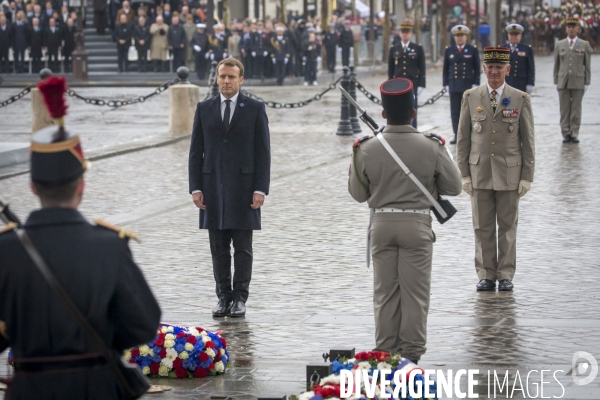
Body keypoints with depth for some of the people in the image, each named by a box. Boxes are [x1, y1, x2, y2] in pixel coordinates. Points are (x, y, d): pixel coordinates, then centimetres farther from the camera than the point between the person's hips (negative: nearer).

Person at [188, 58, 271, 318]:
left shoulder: (255, 109, 2)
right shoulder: (204, 109, 8)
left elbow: (263, 152, -1)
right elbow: (196, 151, 8)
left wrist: (261, 189, -8)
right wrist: (196, 188, -1)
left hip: (243, 187, -2)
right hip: (213, 187, 2)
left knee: (243, 249, 1)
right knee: (219, 249, 5)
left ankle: (240, 298, 6)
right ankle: (224, 297, 11)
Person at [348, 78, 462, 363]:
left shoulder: (368, 149, -7)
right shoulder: (430, 147, -9)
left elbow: (358, 194, 4)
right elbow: (454, 187, 0)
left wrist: (355, 159, 16)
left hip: (382, 224, 1)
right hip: (417, 224, -1)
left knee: (384, 292, 10)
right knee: (415, 292, 5)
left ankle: (386, 352, 14)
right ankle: (411, 353, 7)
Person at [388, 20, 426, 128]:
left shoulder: (418, 49, 3)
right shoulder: (394, 49, 8)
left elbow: (422, 68, 1)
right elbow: (390, 69, 9)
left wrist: (421, 85, -6)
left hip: (413, 85, -2)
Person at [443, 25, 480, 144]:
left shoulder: (473, 50, 3)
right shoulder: (449, 51, 9)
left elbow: (477, 69, 2)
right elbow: (445, 70, 11)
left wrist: (475, 84, -5)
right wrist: (446, 84, 4)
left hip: (468, 86, -2)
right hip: (454, 86, 2)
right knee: (455, 112, 1)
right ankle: (456, 135, 6)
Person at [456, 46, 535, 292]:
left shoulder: (520, 100, 0)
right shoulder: (471, 98, 4)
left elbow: (528, 141, 2)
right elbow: (463, 139, 6)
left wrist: (527, 177, -3)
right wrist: (464, 174, 1)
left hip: (509, 174, -1)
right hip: (479, 174, 1)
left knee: (508, 227, 4)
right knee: (483, 228, 4)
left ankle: (506, 275, 12)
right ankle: (486, 275, 12)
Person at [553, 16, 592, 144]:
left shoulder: (585, 45, 4)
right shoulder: (560, 45, 9)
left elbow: (588, 66, 3)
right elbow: (556, 65, 10)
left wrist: (587, 83, -2)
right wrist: (556, 82, 5)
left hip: (578, 83, -1)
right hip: (563, 82, 1)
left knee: (576, 109, 1)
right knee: (564, 109, 2)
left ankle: (574, 134, 5)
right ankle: (566, 134, 6)